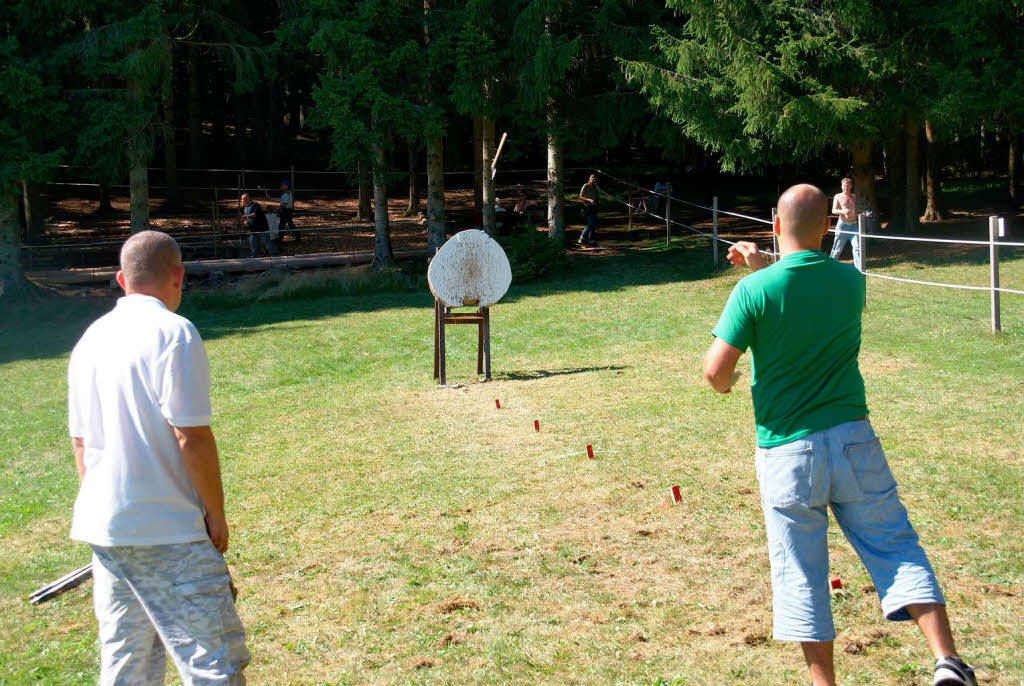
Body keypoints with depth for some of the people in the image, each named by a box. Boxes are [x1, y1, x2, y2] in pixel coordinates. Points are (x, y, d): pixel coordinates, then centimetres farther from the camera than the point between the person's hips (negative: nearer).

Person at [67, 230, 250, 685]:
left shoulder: (90, 339, 11)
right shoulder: (173, 333, -12)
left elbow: (80, 442, 16)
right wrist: (216, 513, -5)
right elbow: (192, 438, -16)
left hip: (102, 527, 8)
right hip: (168, 530, -8)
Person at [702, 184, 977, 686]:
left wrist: (724, 384, 10)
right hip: (852, 439, 3)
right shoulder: (851, 281, 2)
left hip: (786, 452, -2)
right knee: (897, 547, 9)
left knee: (800, 575, 8)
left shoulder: (754, 291, -11)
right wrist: (764, 269, 25)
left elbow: (715, 369, -11)